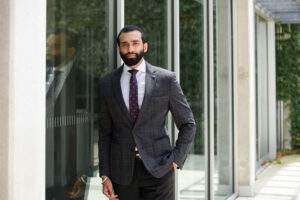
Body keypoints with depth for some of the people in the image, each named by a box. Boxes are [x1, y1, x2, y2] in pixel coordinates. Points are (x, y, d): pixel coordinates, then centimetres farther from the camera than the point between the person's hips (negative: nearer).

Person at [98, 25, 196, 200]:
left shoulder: (166, 79, 1)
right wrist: (105, 175, 3)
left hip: (158, 168, -1)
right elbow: (104, 131, 8)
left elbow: (188, 124, 6)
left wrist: (176, 159, -3)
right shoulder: (107, 83, 6)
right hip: (122, 170, 2)